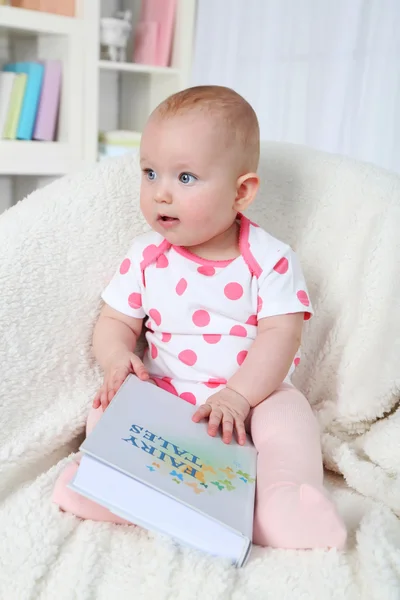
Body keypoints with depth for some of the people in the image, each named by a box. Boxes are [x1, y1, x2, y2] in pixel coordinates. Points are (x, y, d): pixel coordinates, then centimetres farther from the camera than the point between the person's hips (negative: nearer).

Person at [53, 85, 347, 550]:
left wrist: (237, 395, -27)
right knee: (107, 407, -16)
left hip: (252, 393, -2)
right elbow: (115, 321, 4)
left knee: (289, 414, -29)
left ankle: (281, 507, -37)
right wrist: (117, 358, -20)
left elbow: (280, 332, -15)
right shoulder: (145, 257, 0)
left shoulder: (270, 259, -10)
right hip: (164, 397, 3)